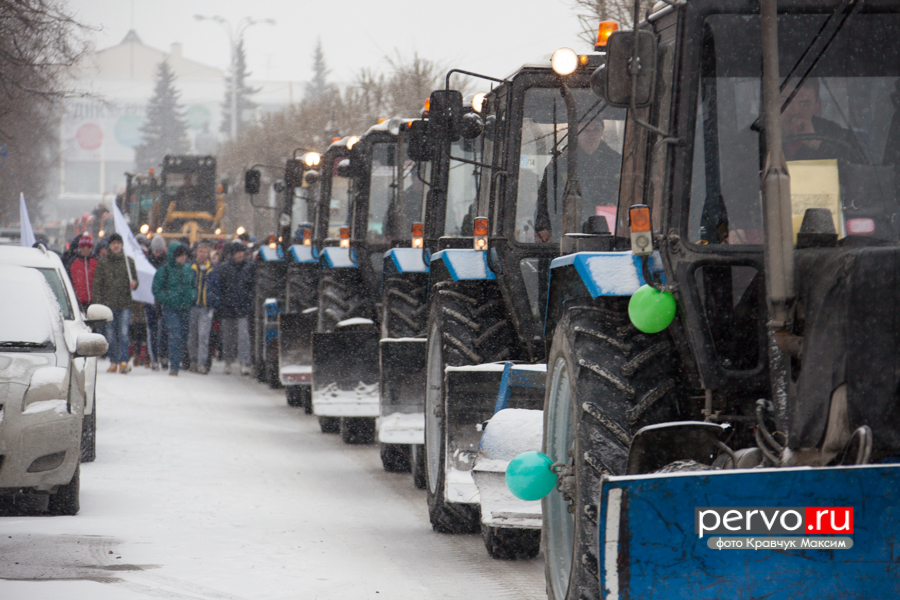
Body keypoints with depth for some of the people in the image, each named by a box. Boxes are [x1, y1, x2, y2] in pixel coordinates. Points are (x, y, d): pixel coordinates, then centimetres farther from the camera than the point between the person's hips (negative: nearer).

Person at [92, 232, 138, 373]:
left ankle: (123, 361, -14)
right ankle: (113, 362, 11)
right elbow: (97, 284, 5)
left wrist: (134, 284, -12)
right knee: (110, 334, 3)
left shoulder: (129, 261, 9)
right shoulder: (102, 262, 7)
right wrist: (98, 302, -3)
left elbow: (135, 280, 12)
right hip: (108, 303, 1)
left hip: (125, 304, -1)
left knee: (124, 333, -11)